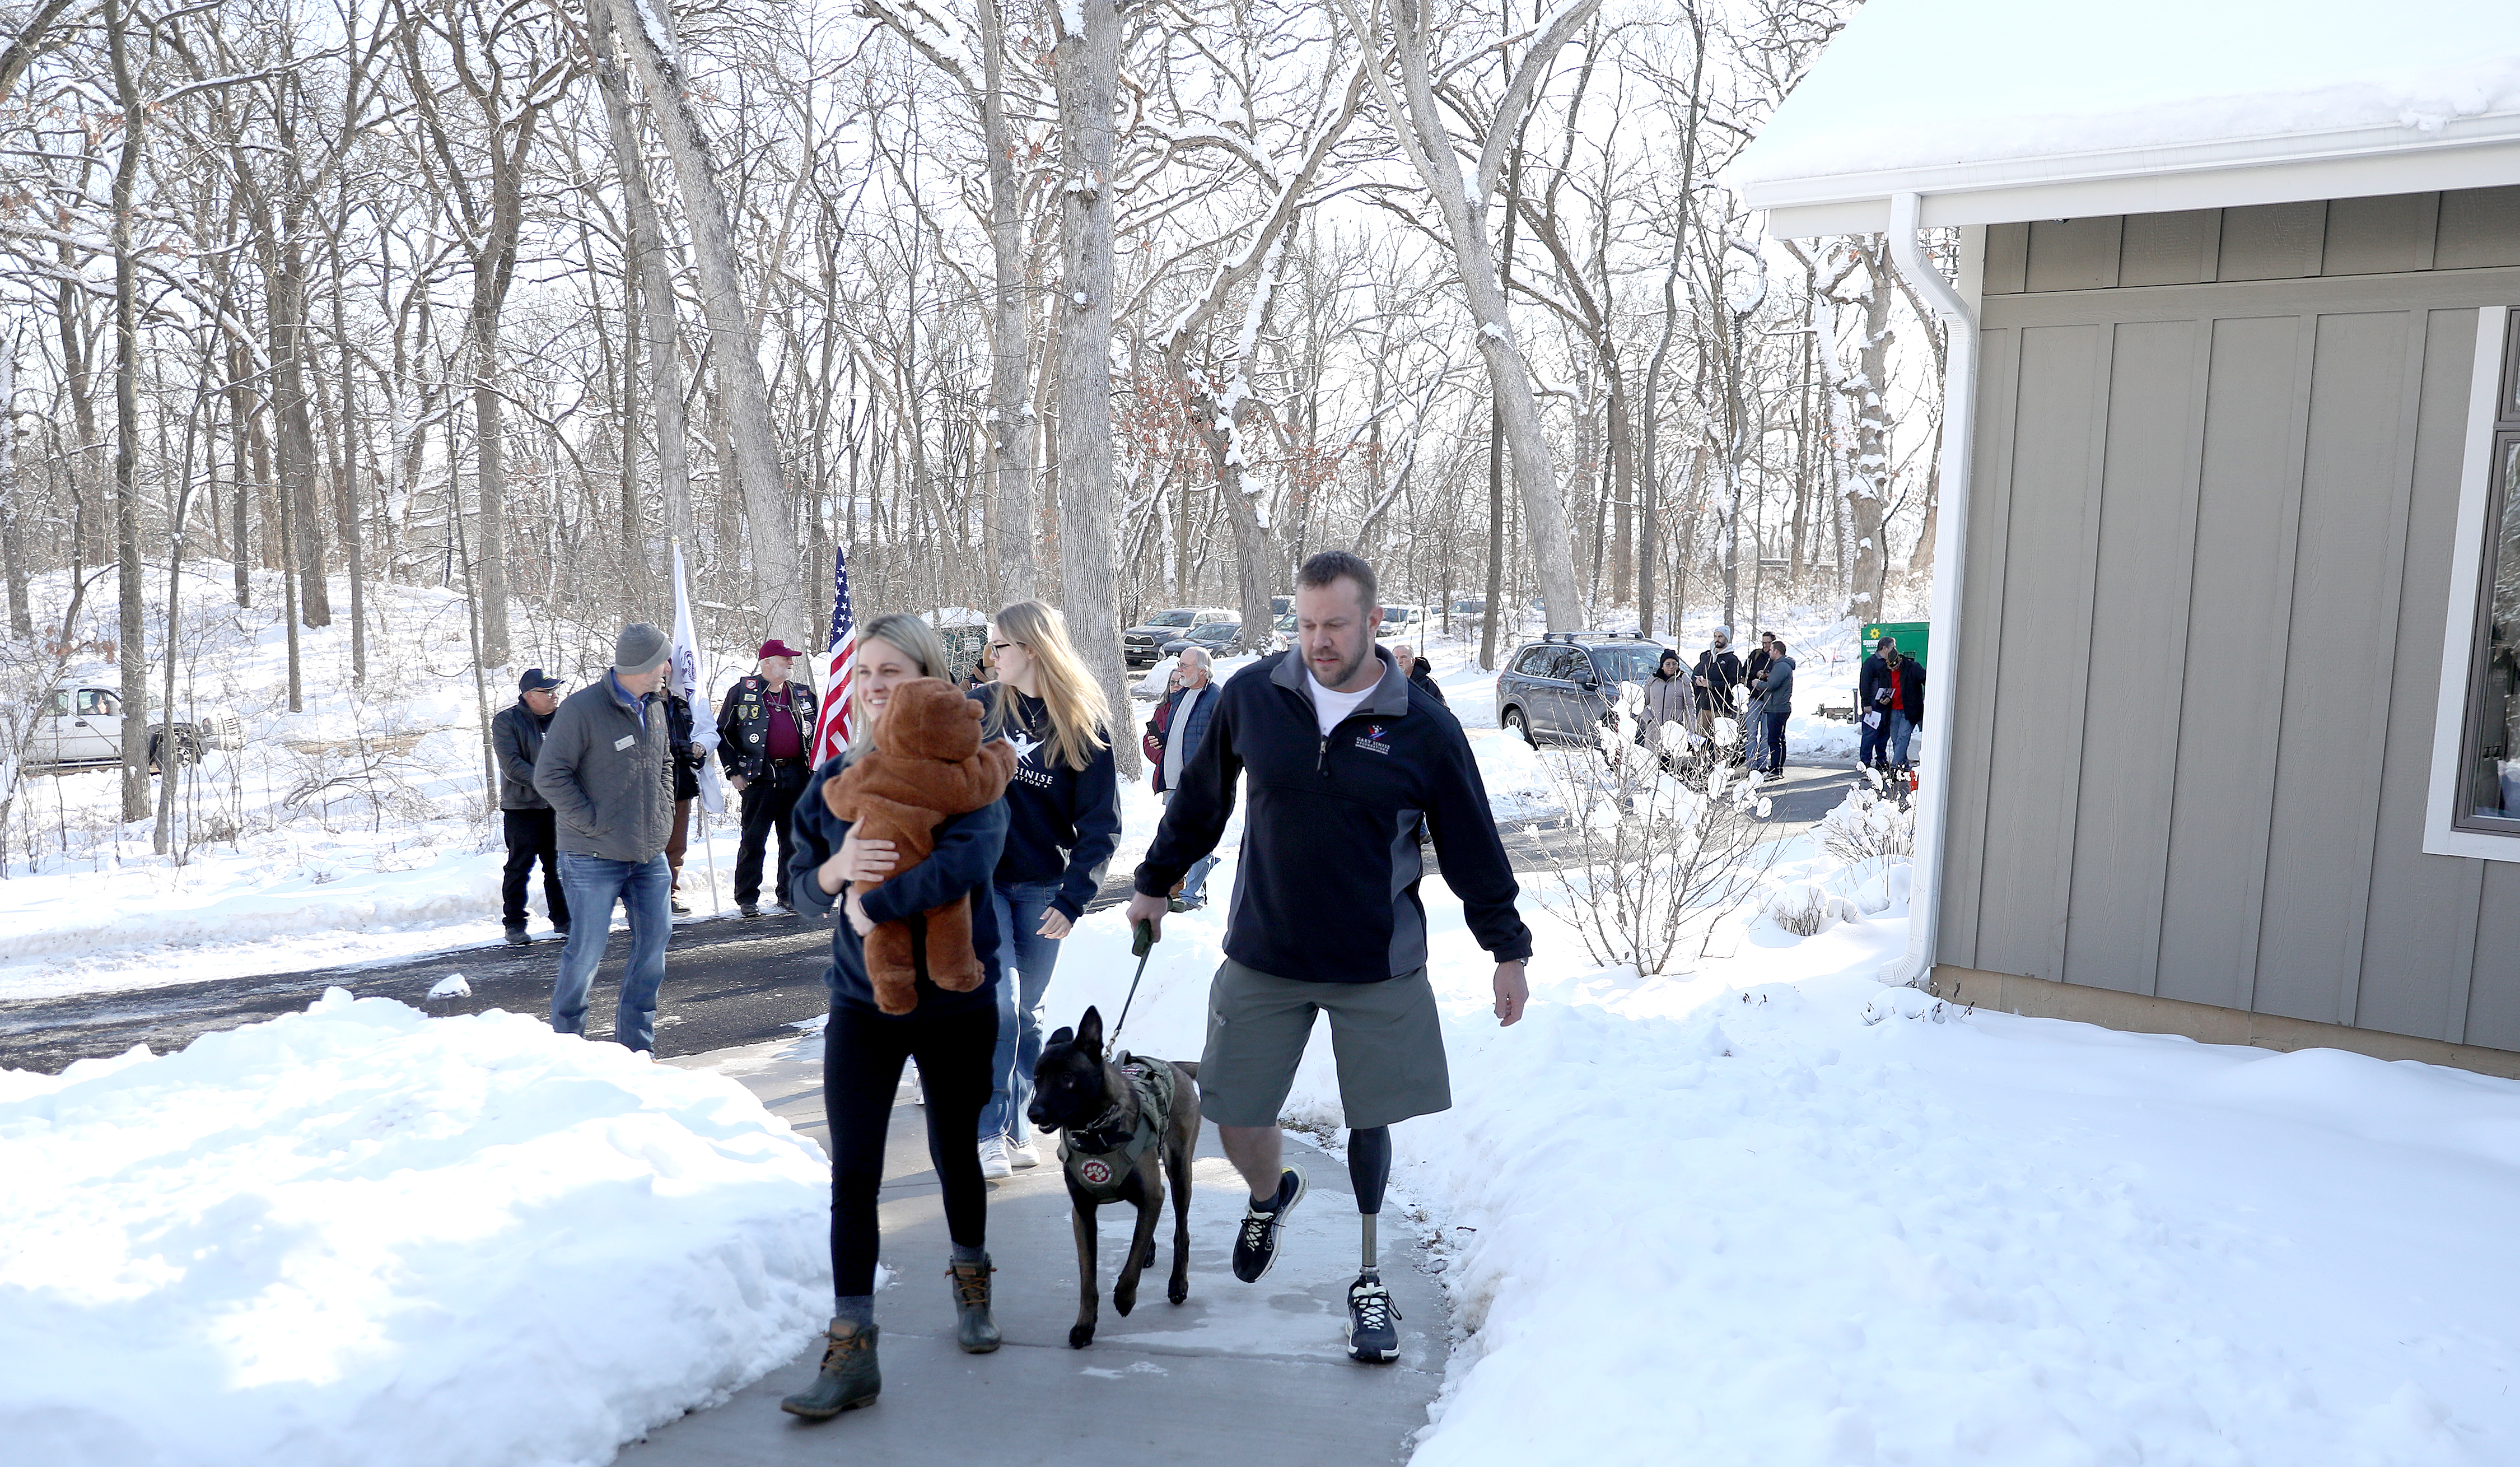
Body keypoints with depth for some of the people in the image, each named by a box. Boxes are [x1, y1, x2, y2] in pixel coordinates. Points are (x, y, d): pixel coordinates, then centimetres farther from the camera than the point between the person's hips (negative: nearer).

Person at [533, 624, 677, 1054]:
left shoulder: (654, 708, 10)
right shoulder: (582, 709, -13)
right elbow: (550, 776, -13)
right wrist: (592, 821, -15)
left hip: (650, 855, 7)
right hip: (595, 857, -7)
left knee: (655, 938, 6)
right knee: (587, 950, 0)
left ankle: (636, 1042, 18)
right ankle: (565, 1037, 19)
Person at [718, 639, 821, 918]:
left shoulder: (802, 695, 14)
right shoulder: (742, 692, 1)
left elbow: (814, 734, 23)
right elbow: (723, 733, 3)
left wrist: (814, 768, 13)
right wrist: (733, 771, -3)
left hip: (796, 777, 4)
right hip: (760, 777, -4)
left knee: (795, 839, 8)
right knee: (753, 840, -2)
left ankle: (789, 894, 19)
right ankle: (747, 899, 6)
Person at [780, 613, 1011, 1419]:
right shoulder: (834, 779, 3)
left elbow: (965, 863, -27)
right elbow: (802, 883, 4)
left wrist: (869, 902, -22)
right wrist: (837, 867, -18)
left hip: (956, 1000, -2)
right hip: (862, 1000, 3)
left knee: (954, 1153, 14)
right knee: (853, 1172, -3)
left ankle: (971, 1281, 41)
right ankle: (851, 1352, 3)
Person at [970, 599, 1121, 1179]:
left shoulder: (1084, 725, -5)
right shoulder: (980, 708, 0)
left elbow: (1101, 823, -6)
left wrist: (1073, 898, -14)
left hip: (1043, 887, 0)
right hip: (981, 880, 0)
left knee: (1027, 1012, 8)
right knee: (999, 999, -13)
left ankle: (1016, 1127, 22)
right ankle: (988, 1132, -3)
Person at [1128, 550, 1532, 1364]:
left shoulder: (1424, 728, -8)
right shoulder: (1251, 697, -4)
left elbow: (1474, 847, 1)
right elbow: (1199, 800, 11)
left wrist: (1508, 948, 4)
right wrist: (1154, 882, 18)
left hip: (1380, 969, -1)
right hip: (1262, 960, 2)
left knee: (1370, 1121, 6)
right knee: (1236, 1117, 6)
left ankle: (1369, 1280, 28)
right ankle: (1269, 1195, 42)